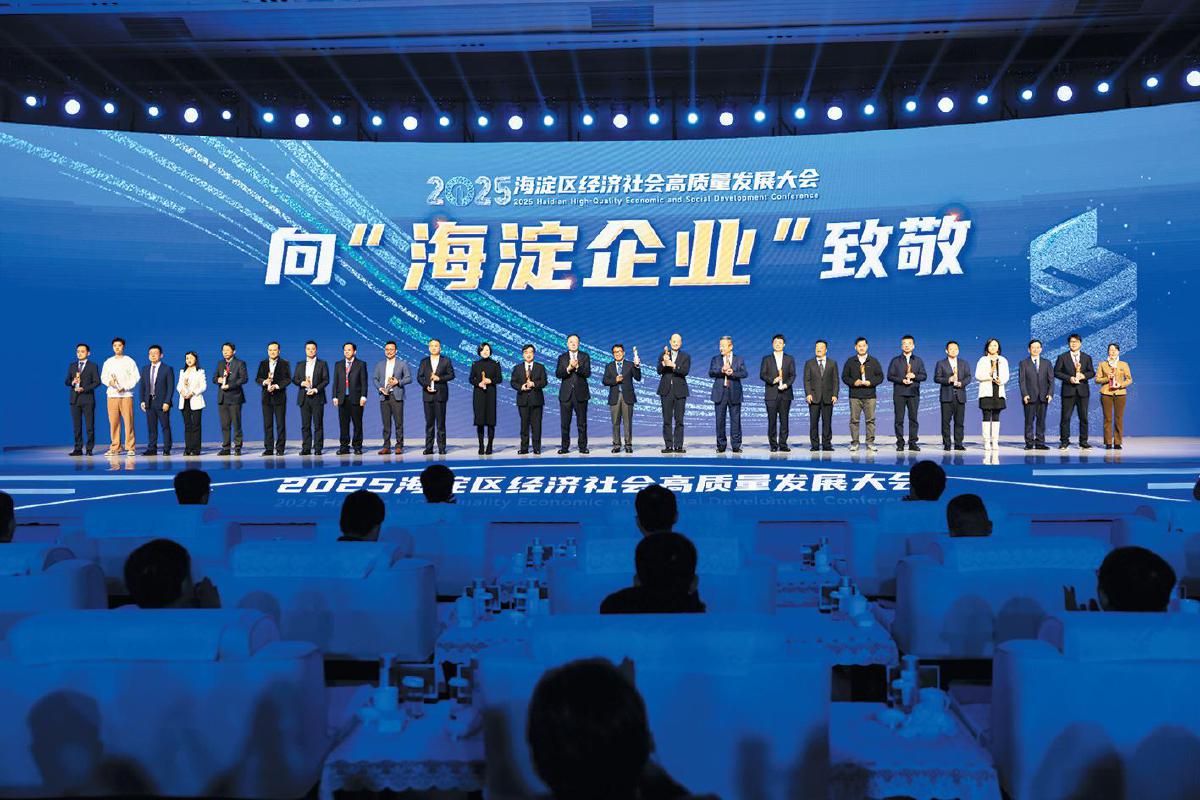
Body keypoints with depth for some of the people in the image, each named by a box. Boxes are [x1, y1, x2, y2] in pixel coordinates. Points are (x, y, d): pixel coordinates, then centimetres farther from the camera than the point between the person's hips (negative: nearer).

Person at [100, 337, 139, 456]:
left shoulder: (129, 361, 4)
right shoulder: (108, 362, 13)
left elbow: (136, 377, 0)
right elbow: (103, 377, 14)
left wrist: (125, 387, -12)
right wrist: (109, 382, -8)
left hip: (126, 394, -3)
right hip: (112, 395, 3)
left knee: (128, 421, -7)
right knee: (113, 422, 0)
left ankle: (130, 447, -4)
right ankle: (115, 447, 4)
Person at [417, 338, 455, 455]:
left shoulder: (446, 361, 7)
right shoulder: (424, 361, 11)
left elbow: (451, 375, 2)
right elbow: (419, 377, 7)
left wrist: (439, 378, -12)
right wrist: (426, 386, -9)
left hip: (441, 394, -2)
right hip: (428, 394, 2)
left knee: (441, 422, -1)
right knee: (429, 422, 3)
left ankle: (441, 448, 2)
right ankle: (429, 448, 5)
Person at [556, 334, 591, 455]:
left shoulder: (585, 357, 6)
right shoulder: (562, 357, 9)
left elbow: (587, 373, -7)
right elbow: (557, 374, -3)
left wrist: (577, 367, -24)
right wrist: (568, 368, -19)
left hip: (581, 394, -1)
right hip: (566, 394, 1)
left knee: (582, 422, 3)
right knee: (565, 423, 2)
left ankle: (583, 446, 9)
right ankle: (564, 447, 8)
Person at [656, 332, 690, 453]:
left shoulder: (686, 357, 6)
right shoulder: (663, 355, 8)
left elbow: (685, 371, -11)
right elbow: (659, 371, -4)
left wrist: (673, 365, -24)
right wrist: (664, 363, -23)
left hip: (680, 392, -1)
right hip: (666, 391, 1)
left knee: (679, 420, 0)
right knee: (667, 420, 1)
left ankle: (678, 446, 2)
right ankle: (668, 446, 4)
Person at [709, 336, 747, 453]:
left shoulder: (739, 360, 7)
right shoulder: (715, 359, 10)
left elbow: (744, 373, -7)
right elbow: (711, 373, -5)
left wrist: (732, 373, -22)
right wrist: (721, 371, -22)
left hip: (734, 393, -1)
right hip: (720, 393, 1)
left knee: (735, 420, -1)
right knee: (720, 420, 2)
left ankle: (736, 445, 4)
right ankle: (721, 445, 9)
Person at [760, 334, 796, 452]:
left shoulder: (789, 359, 12)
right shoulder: (766, 359, 9)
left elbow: (792, 375, 6)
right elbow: (762, 375, 2)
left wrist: (786, 384, -12)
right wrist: (772, 380, -15)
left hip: (785, 393, 1)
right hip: (771, 394, -1)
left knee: (784, 419, -1)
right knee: (772, 420, -2)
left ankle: (783, 444, 2)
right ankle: (773, 445, 3)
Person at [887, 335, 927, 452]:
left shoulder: (918, 361, 13)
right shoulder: (895, 361, 8)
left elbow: (924, 376, 7)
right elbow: (890, 376, 2)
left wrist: (914, 376, -12)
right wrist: (902, 380, -12)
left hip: (914, 393, 1)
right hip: (899, 394, -1)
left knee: (914, 418, -1)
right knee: (899, 419, -2)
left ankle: (912, 443, 4)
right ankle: (900, 443, 2)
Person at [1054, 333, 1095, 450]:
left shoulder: (1087, 358, 12)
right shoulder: (1062, 357, 5)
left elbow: (1092, 372, 10)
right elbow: (1056, 372, 0)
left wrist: (1084, 375, -11)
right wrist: (1069, 378, -13)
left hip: (1083, 391, 2)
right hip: (1068, 391, -2)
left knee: (1083, 417, 3)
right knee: (1065, 417, -2)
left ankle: (1083, 442, 10)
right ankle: (1064, 441, 5)